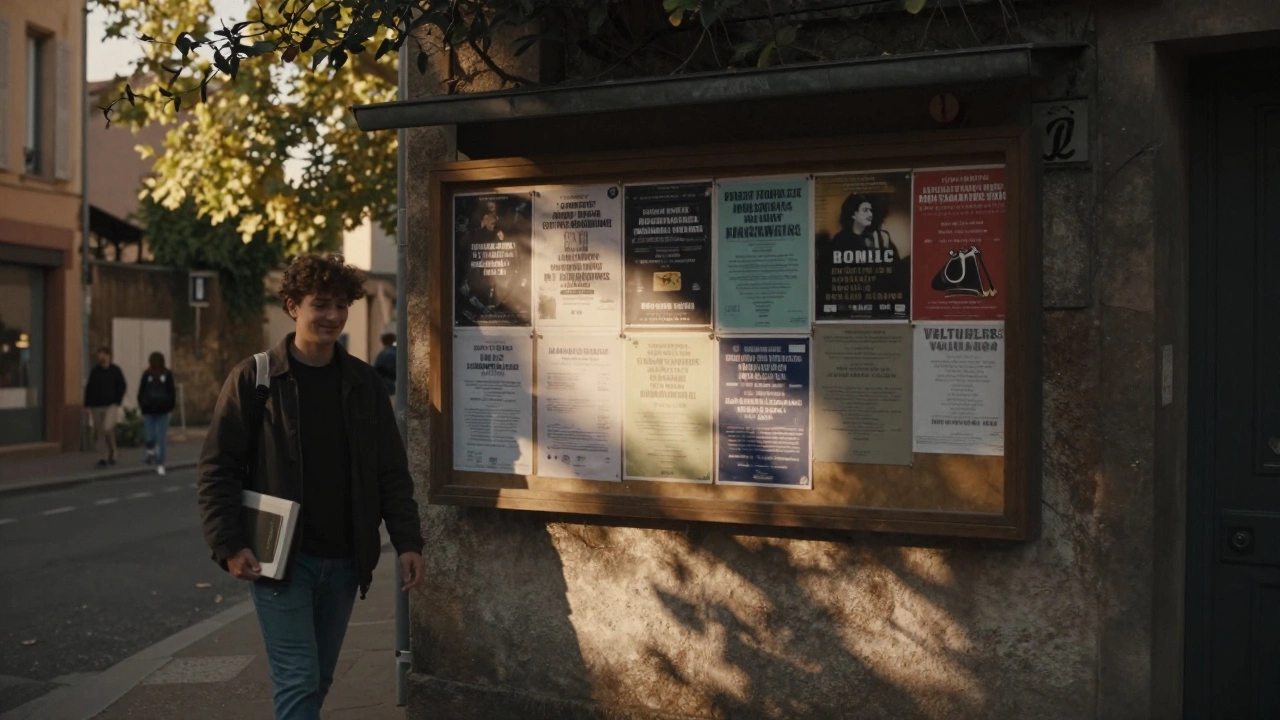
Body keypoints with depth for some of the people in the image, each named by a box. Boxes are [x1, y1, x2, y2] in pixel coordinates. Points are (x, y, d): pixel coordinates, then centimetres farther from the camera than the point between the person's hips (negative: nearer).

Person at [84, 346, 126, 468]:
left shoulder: (115, 370, 1)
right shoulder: (94, 370, 8)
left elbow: (122, 386, 5)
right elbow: (89, 388, 10)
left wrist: (117, 402, -4)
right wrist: (87, 405, 4)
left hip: (110, 405, -3)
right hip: (96, 406, 3)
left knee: (107, 429, -18)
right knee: (100, 433, 3)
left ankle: (111, 453, 4)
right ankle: (102, 458, 9)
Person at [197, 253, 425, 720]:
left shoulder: (364, 383, 6)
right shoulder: (254, 379, -5)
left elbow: (392, 472, 7)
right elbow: (217, 468, -5)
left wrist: (407, 542, 0)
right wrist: (229, 545, -13)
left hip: (343, 562, 4)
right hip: (278, 558, -4)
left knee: (319, 680, 13)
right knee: (298, 681, -6)